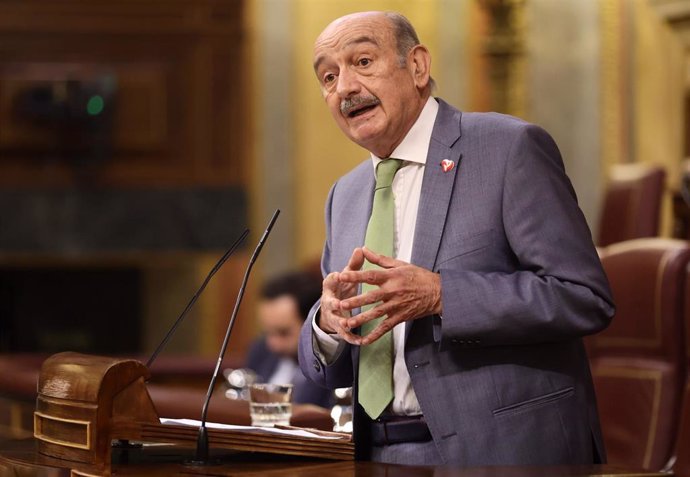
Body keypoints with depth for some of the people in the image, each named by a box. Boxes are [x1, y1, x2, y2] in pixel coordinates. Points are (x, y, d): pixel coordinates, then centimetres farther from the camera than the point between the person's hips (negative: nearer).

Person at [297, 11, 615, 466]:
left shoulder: (509, 148, -8)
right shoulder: (344, 196, 12)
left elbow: (585, 297, -16)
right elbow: (331, 369, 13)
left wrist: (438, 295, -23)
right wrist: (329, 320, -10)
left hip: (503, 449, -6)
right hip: (380, 452, 6)